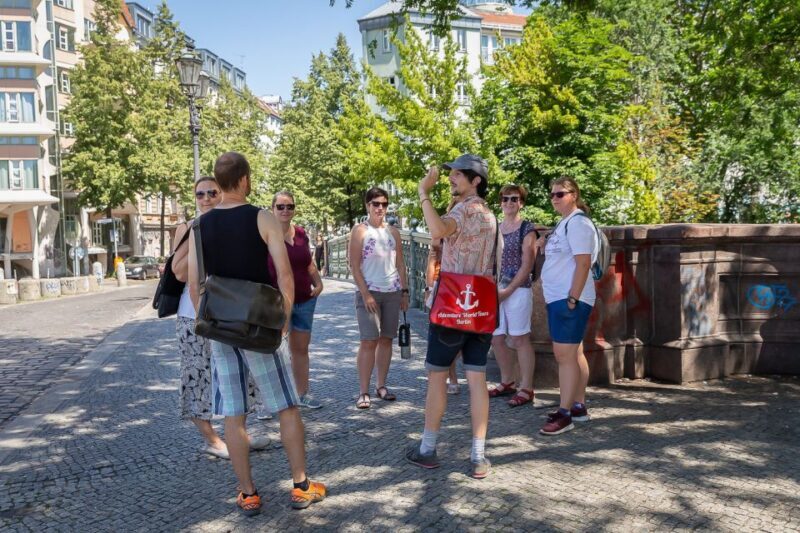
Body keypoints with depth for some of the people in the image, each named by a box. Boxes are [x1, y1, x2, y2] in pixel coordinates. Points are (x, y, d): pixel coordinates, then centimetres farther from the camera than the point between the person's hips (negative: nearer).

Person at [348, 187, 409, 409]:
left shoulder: (393, 232, 11)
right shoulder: (360, 230, -1)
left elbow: (400, 264, 14)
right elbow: (354, 266, -6)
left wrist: (404, 291, 8)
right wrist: (365, 294, -13)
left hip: (392, 292, 5)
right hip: (369, 292, -4)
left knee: (386, 339, 8)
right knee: (369, 341, -8)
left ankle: (381, 386, 17)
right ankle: (363, 392, -2)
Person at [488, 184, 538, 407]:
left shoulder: (527, 229, -3)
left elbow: (527, 265, -9)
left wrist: (508, 290, -13)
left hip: (517, 290, -6)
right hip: (496, 291, 6)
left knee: (520, 339, -2)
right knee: (496, 339, 9)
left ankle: (526, 388, 6)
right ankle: (507, 382, 25)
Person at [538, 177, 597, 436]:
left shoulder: (578, 223, -13)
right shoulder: (564, 223, 17)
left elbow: (583, 264, -19)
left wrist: (572, 299, -22)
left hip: (569, 299, -10)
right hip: (558, 298, 10)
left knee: (565, 355, -9)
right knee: (574, 353, 13)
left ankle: (565, 413, -5)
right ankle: (579, 407, 21)